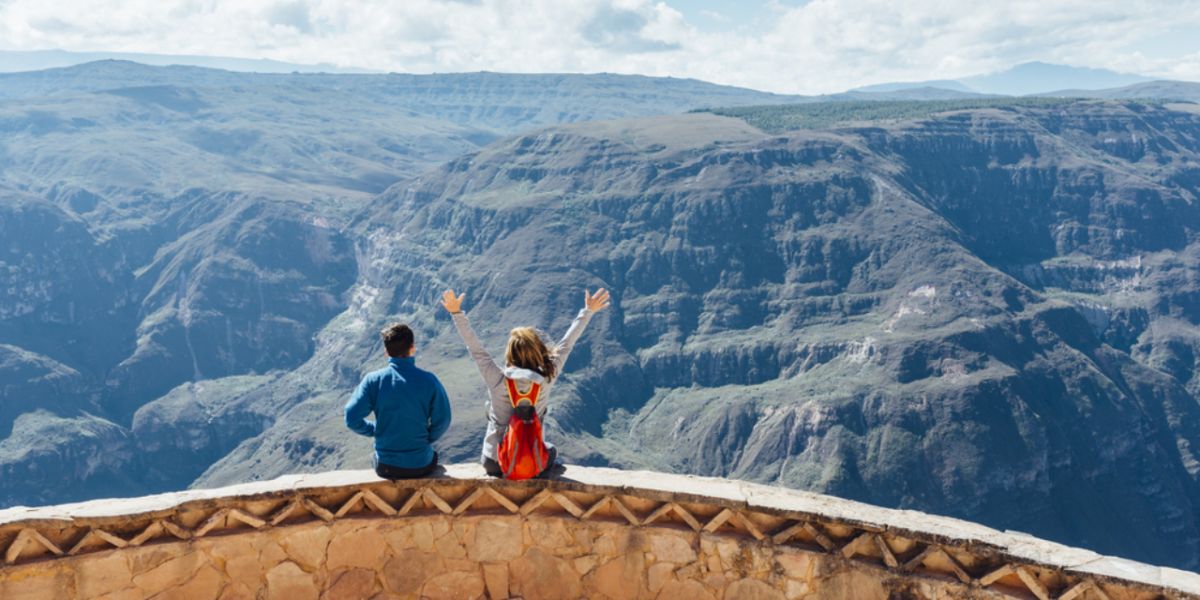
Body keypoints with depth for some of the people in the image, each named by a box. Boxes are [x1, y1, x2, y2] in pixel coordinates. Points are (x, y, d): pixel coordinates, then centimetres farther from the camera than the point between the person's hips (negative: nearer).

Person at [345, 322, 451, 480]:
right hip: (421, 466, -1)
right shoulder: (428, 380, -14)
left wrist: (375, 430, 5)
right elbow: (442, 422, -9)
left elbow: (352, 418, -13)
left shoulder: (373, 380, -12)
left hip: (386, 468, 1)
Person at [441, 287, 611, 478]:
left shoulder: (497, 380, -22)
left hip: (495, 464, 1)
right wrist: (588, 311, -3)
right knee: (552, 450, 33)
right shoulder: (546, 380, -19)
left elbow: (475, 348, -16)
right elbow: (566, 345, -11)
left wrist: (456, 313, -12)